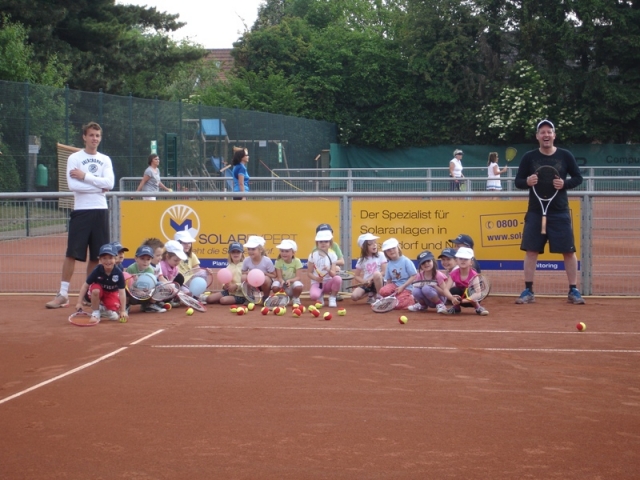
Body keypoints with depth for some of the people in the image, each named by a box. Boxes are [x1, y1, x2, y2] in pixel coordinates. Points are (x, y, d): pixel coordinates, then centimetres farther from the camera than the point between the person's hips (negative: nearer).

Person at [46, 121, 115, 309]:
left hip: (101, 211, 4)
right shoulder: (74, 158, 0)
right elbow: (72, 185, -14)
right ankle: (63, 294, -3)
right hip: (81, 211, -4)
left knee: (97, 255, 5)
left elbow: (109, 183, -5)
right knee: (72, 253, -6)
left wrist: (85, 176, -11)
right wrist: (99, 187, -8)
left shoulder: (105, 160, 11)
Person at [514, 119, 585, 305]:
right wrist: (527, 181, -18)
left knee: (569, 251, -1)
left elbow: (578, 178, 5)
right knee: (531, 250, 0)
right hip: (535, 212, 1)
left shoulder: (565, 155, 0)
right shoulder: (529, 157, 1)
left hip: (560, 212, 0)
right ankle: (528, 291, 7)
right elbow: (517, 181, 4)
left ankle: (573, 291, 8)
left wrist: (565, 183, -14)